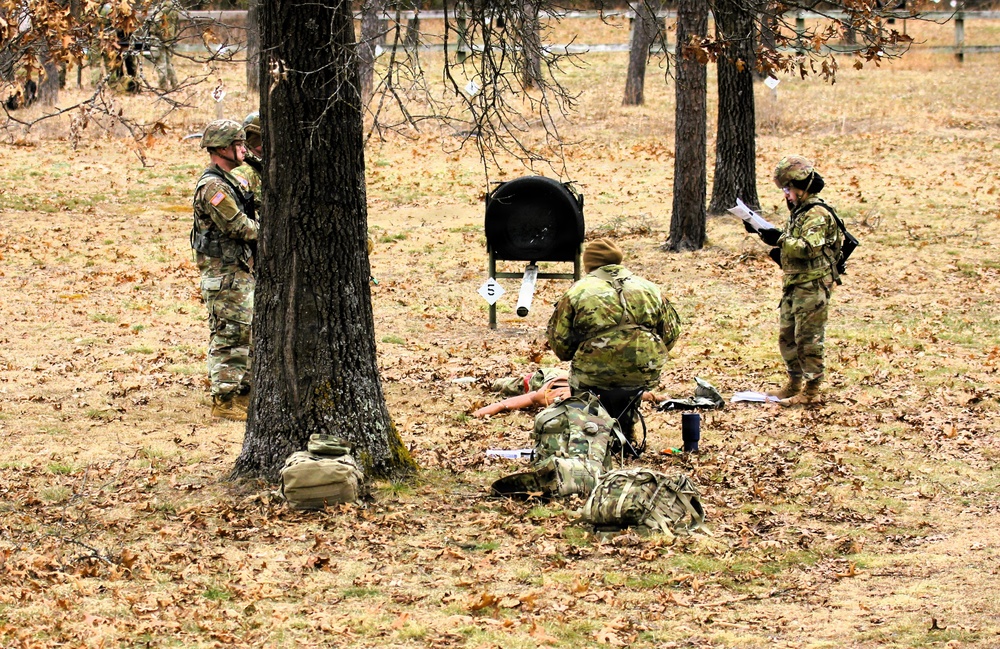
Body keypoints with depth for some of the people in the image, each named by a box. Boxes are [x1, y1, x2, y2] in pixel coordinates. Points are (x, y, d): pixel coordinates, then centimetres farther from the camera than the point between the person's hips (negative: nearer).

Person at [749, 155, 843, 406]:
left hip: (812, 285, -10)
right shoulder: (799, 211, 17)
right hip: (794, 284, 10)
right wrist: (780, 250, 9)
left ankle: (811, 391, -2)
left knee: (808, 339, -7)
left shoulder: (817, 213, -14)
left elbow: (809, 247, -26)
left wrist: (780, 239, -24)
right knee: (787, 336, 14)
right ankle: (794, 383, 25)